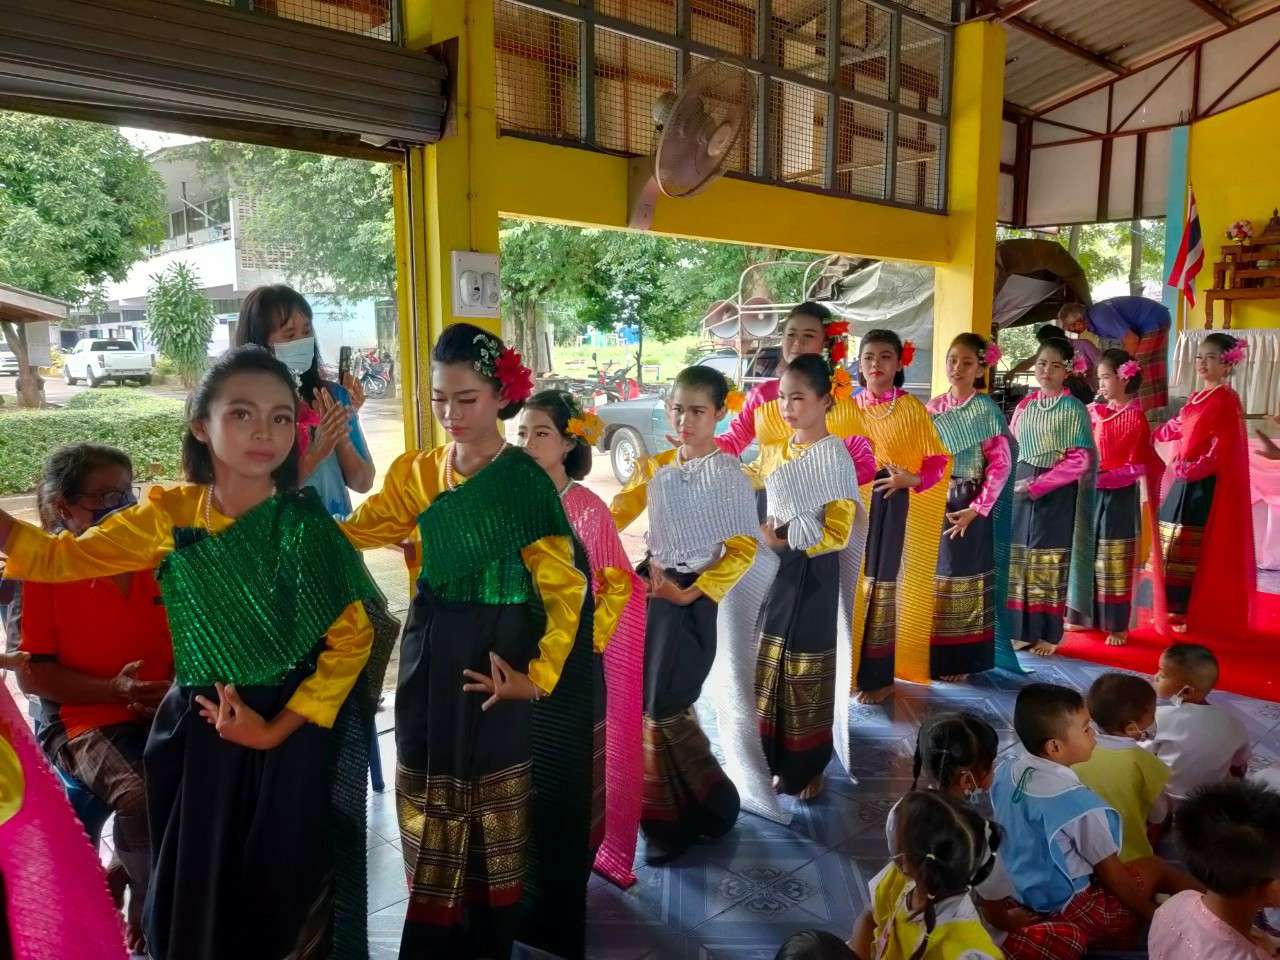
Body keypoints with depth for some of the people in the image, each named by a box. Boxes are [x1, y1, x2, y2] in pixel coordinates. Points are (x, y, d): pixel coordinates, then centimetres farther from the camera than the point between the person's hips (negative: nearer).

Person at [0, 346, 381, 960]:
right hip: (199, 730, 4)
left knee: (285, 897, 11)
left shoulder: (303, 524, -16)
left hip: (294, 734, -3)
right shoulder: (169, 514, -3)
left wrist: (274, 730, -14)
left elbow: (351, 638, -14)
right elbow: (57, 559, 3)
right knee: (196, 895, 17)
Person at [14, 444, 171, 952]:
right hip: (80, 722, -3)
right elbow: (31, 676, -5)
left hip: (162, 712, 4)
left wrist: (176, 686, -7)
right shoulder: (41, 573, -4)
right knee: (140, 799, -30)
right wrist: (115, 690, -17)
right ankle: (150, 912, 2)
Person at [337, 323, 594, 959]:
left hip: (496, 659, -5)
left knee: (495, 798, 11)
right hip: (430, 656, 5)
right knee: (428, 795, 15)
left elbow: (564, 586, -12)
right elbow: (352, 533, -1)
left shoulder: (524, 478, -12)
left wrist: (539, 675, -16)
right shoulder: (416, 472, 4)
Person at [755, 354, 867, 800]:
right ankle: (781, 762, 27)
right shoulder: (783, 449, 9)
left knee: (808, 674, 5)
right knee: (775, 668, 13)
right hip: (778, 570, 7)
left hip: (814, 575, -7)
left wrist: (785, 542, -20)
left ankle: (809, 768, 22)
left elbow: (839, 532, -17)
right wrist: (767, 536, 4)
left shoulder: (833, 456, -14)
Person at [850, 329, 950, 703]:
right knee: (853, 586, 6)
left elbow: (939, 461, -3)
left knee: (882, 586, -2)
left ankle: (879, 676, 8)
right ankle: (849, 668, 19)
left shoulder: (911, 409, -4)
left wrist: (910, 480, -18)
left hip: (893, 507, -4)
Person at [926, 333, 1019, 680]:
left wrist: (976, 509, -15)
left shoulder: (986, 410, -6)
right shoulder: (934, 407, 7)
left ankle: (961, 661, 13)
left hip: (968, 506, -4)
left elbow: (1001, 464, -10)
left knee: (964, 579, 2)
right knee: (932, 576, 8)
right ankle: (932, 656, 21)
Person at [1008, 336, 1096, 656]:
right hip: (1021, 490, 4)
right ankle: (1024, 631, 16)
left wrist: (1038, 484, -14)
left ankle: (1049, 635, 12)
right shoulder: (1025, 405, 8)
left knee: (1050, 562, 1)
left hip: (1056, 493, -4)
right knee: (1019, 558, 5)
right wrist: (1017, 483, -3)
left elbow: (1080, 461, -10)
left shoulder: (1073, 409, -5)